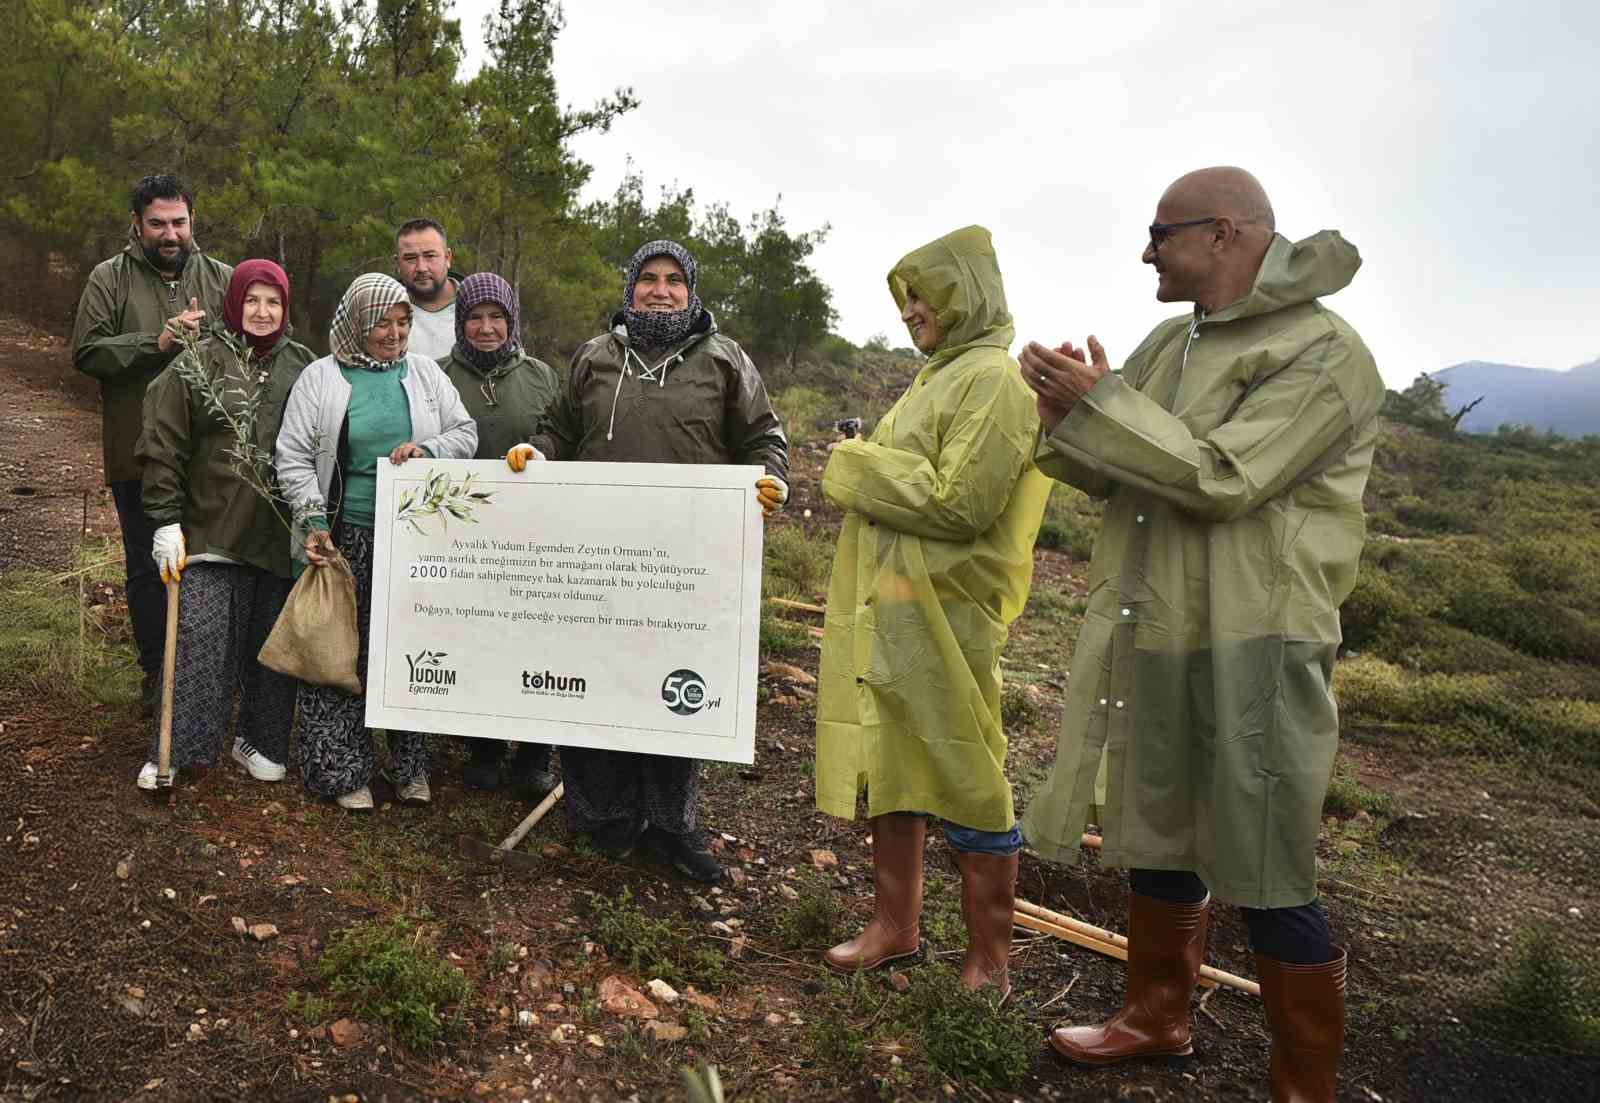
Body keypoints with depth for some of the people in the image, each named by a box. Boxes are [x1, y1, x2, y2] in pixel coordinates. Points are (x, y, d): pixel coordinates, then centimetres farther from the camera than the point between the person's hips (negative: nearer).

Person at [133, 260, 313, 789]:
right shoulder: (199, 363, 1)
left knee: (273, 643, 9)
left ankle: (260, 742, 24)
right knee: (200, 643, -4)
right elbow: (163, 447, -1)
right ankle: (172, 750, 10)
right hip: (212, 529, -2)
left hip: (281, 532, 3)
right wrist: (166, 520, -6)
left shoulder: (302, 365, 8)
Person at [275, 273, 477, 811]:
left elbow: (466, 435, 10)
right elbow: (293, 455, 2)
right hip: (345, 538, -1)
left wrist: (428, 449, -10)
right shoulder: (320, 377, 3)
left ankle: (411, 766, 18)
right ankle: (343, 770, 14)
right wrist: (313, 521, -7)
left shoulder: (426, 373, 10)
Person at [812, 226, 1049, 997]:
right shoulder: (939, 377, 18)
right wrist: (861, 469, 9)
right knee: (888, 766, 15)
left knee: (964, 784, 1)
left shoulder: (993, 380, -11)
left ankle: (989, 960, 16)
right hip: (886, 604, 9)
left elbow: (958, 504, -19)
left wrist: (860, 469, -9)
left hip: (938, 613, -9)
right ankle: (897, 925, 30)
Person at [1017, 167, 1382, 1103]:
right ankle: (1159, 1017, 40)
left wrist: (1102, 402, -18)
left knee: (1269, 882, 1)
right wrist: (1067, 418, -8)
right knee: (1158, 841, 20)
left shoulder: (1321, 351, -12)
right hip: (1154, 632, 8)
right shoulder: (1170, 342, 12)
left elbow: (1223, 478, -22)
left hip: (1253, 646, -8)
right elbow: (1115, 475, 12)